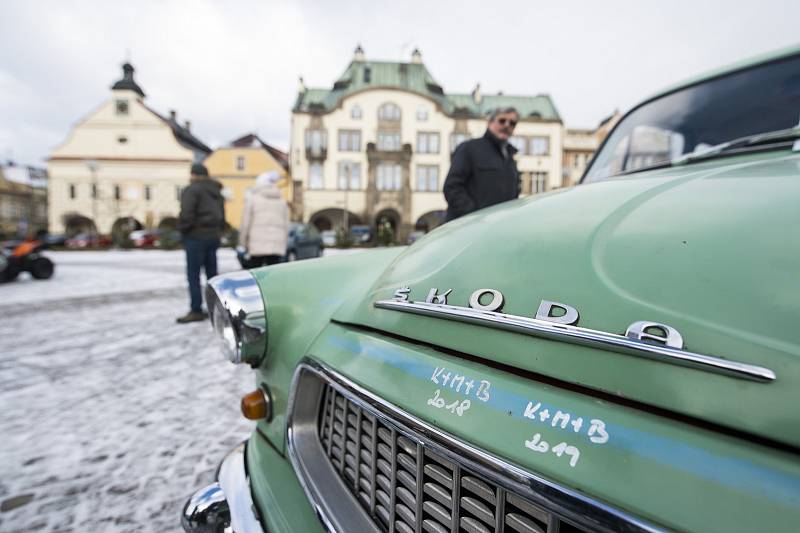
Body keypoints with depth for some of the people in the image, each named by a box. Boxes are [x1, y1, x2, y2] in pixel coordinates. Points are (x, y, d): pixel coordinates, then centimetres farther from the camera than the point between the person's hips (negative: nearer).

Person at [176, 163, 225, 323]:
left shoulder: (192, 190, -9)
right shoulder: (217, 191, 15)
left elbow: (186, 215, -18)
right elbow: (222, 215, 16)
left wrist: (182, 229, -3)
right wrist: (218, 231, 16)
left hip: (196, 236, -7)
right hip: (214, 236, 8)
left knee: (193, 275, -3)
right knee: (212, 273, 11)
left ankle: (196, 310, -2)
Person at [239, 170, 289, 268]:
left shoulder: (252, 198, 2)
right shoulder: (282, 200, 13)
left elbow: (246, 223, -1)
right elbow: (286, 225, 13)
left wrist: (243, 244, 8)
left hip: (257, 246, -3)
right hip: (277, 246, 3)